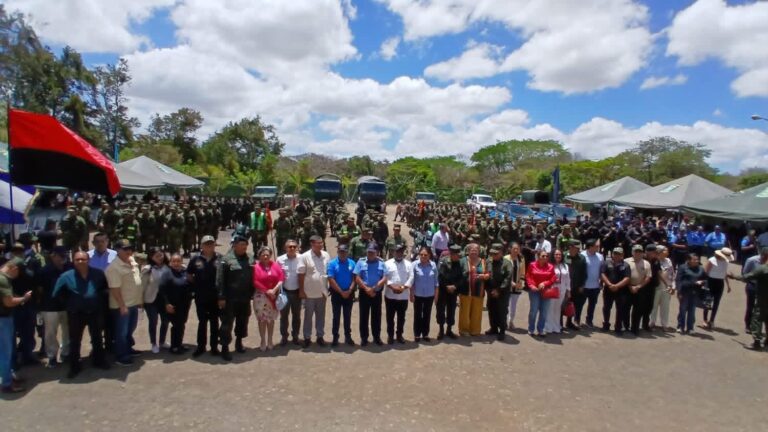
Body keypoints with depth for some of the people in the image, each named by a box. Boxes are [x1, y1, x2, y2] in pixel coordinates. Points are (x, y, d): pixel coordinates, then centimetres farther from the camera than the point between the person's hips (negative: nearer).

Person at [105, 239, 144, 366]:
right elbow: (115, 289, -23)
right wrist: (122, 306, -23)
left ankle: (128, 348, 40)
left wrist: (141, 298, 15)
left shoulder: (132, 261, 5)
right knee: (122, 332, 5)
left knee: (130, 329, 23)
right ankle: (121, 356, 18)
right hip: (122, 305, -8)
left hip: (134, 303, 8)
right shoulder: (114, 267, -22)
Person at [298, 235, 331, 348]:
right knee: (308, 316, 9)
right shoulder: (304, 257, -11)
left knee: (321, 315, 14)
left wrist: (330, 288, 6)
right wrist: (301, 290, -9)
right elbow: (301, 275, -9)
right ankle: (307, 337, 21)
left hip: (322, 292, 4)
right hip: (309, 293, -4)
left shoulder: (326, 255, 1)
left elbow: (330, 272, 8)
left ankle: (320, 336, 27)